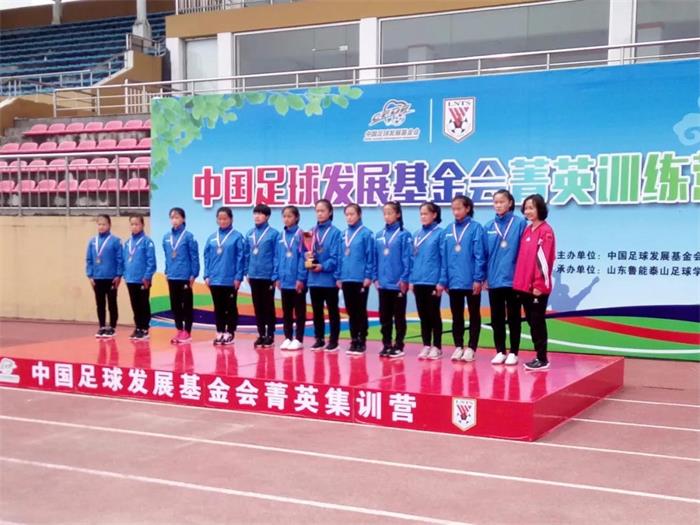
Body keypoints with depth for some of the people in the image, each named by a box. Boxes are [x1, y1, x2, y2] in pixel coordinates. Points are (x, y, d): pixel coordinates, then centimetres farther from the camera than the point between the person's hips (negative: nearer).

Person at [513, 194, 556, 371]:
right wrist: (520, 282, 12)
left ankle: (543, 359, 4)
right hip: (524, 286, 8)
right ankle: (539, 356, 18)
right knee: (531, 321, 10)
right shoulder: (527, 230, 15)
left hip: (538, 287, -8)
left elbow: (544, 259, -15)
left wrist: (539, 284, -18)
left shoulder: (546, 231, -9)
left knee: (538, 322, -3)